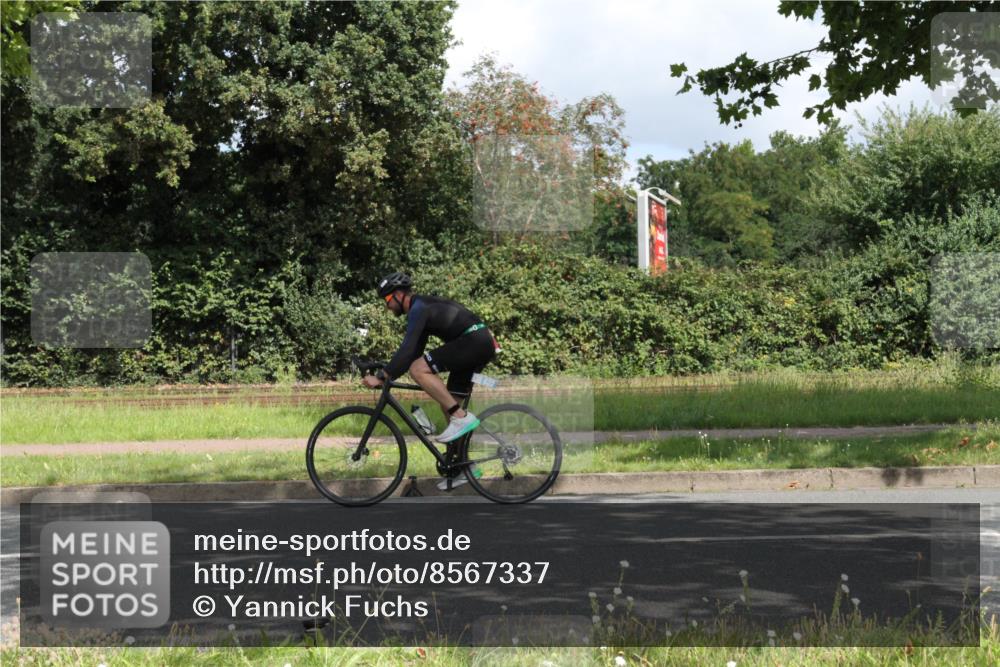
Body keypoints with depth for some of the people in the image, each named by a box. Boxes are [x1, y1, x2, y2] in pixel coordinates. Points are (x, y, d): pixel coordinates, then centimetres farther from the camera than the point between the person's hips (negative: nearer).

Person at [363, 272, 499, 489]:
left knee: (418, 370, -19)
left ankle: (462, 417, -18)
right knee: (448, 406, 13)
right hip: (481, 345, 10)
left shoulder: (418, 309, -11)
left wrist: (381, 377, -20)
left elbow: (407, 349, -21)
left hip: (474, 341, -10)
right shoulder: (422, 308, 21)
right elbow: (413, 352, 24)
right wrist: (387, 375, 18)